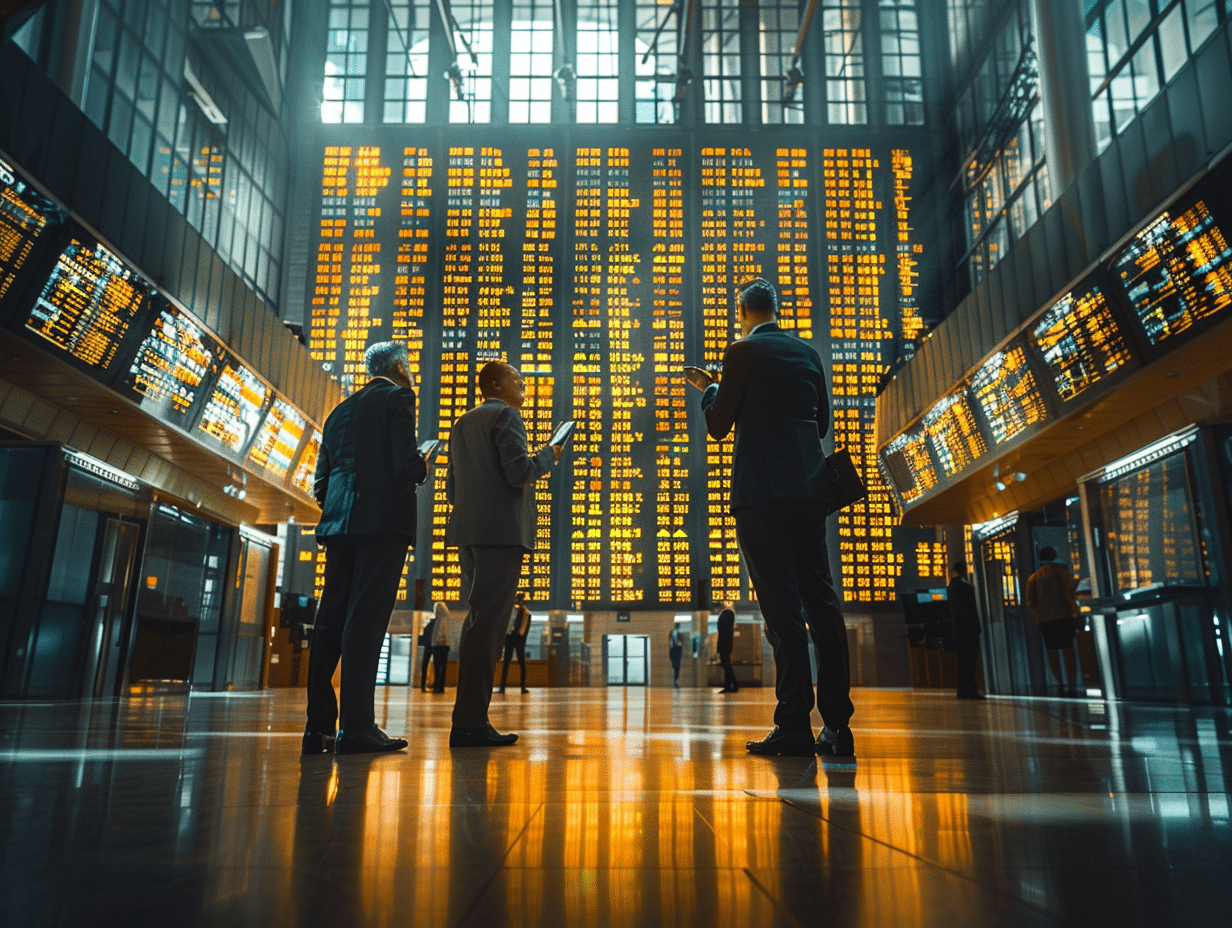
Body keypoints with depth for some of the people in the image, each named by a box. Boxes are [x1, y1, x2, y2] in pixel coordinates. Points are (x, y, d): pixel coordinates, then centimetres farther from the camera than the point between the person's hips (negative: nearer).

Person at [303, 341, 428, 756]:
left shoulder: (340, 411, 21)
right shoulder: (397, 398, 1)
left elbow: (321, 483, 17)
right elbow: (404, 463, -12)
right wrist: (422, 468, 8)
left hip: (340, 523, 7)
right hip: (384, 521, -7)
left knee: (331, 620, 6)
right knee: (366, 620, -9)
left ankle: (319, 728, 8)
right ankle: (356, 728, -9)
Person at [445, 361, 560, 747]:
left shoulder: (462, 423, 22)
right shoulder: (506, 416, -3)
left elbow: (452, 487, 21)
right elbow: (519, 472, -14)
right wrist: (548, 455, 2)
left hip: (468, 532, 9)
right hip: (502, 530, -9)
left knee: (478, 620, 11)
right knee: (488, 623, -9)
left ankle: (469, 719, 12)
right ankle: (470, 722, -10)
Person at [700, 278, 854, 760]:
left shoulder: (742, 353, -3)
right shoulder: (808, 353, 15)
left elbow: (718, 426, -1)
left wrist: (711, 391, 19)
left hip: (762, 490, -6)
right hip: (809, 489, 6)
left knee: (782, 606, -7)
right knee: (821, 602, 7)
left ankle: (794, 725, -6)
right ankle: (837, 724, 11)